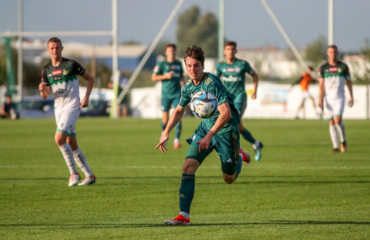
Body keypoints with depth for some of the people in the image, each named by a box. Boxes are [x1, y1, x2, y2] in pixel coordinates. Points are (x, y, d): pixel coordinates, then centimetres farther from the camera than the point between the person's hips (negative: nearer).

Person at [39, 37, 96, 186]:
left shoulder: (71, 64, -8)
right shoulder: (46, 70, 7)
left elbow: (90, 78, 2)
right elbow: (45, 95, 10)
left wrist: (86, 98, -8)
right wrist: (42, 89, -14)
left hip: (72, 106, -6)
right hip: (58, 109, 6)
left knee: (59, 139, -20)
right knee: (72, 144, 7)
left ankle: (74, 173, -8)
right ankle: (89, 175, 16)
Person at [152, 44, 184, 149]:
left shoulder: (178, 64, 10)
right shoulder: (161, 64, -1)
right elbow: (153, 78, -3)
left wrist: (182, 82, 5)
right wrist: (166, 76, -14)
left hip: (177, 94, 2)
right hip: (166, 94, -2)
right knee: (165, 119, 1)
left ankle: (177, 140, -9)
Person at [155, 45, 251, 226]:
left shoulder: (212, 82, -24)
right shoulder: (188, 88, -1)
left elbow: (226, 113, -30)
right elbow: (179, 111, 18)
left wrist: (209, 136, -33)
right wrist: (166, 133, 9)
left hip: (225, 129, -6)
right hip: (206, 126, 6)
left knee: (229, 179, 6)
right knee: (188, 166, -14)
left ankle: (239, 156, 42)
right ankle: (184, 215, -12)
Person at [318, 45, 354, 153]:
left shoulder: (343, 66, 2)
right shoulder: (323, 68, 2)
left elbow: (349, 82, 9)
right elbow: (321, 84, -2)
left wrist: (351, 97, 8)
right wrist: (320, 99, -11)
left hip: (339, 98, -2)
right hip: (328, 98, 2)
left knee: (338, 120, -17)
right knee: (331, 123, 2)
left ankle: (343, 140, 8)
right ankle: (336, 147, 8)